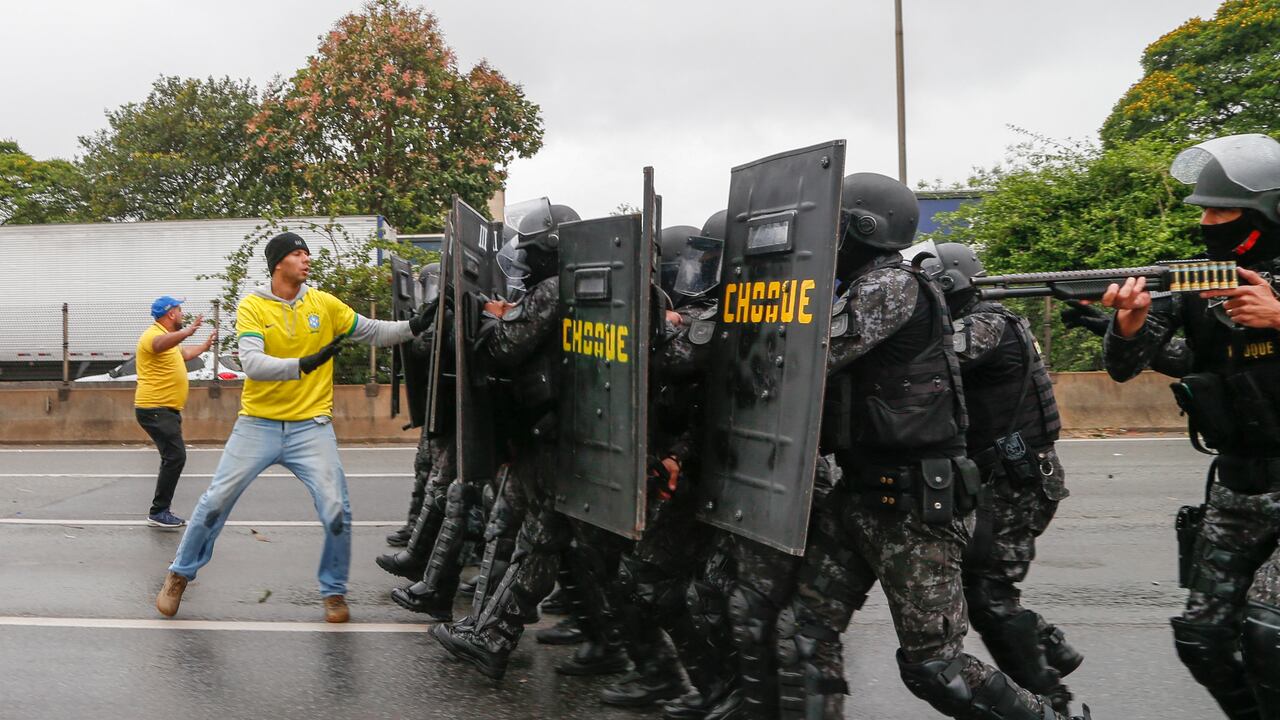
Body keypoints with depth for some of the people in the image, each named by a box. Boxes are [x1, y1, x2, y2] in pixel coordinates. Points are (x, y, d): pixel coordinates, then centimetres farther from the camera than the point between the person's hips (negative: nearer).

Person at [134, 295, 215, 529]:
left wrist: (206, 345, 49)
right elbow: (160, 345, -43)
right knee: (175, 456, -16)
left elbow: (183, 354, 41)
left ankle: (160, 511, 23)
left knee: (173, 458, 15)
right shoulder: (153, 335, -15)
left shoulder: (168, 337, 18)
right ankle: (158, 512, -11)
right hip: (155, 410, -11)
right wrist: (186, 332, -61)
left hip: (167, 410, 11)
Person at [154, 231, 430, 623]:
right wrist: (304, 364, -34)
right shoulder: (252, 306, -6)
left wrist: (413, 326, -5)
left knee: (337, 512, -6)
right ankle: (180, 575, 30)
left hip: (311, 426, 1)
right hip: (258, 425, -1)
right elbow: (252, 363, -20)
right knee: (215, 502, 6)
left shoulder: (324, 303, 1)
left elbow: (373, 331, 10)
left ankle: (334, 591, 15)